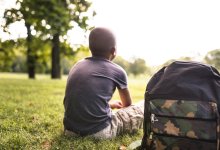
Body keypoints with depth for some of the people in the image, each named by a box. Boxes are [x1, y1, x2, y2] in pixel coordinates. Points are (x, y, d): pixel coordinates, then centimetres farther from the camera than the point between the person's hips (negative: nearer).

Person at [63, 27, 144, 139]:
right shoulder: (117, 71, -1)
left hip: (71, 130, 6)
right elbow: (127, 104, 18)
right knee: (144, 108, 9)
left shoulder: (77, 66, 12)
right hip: (100, 132, -6)